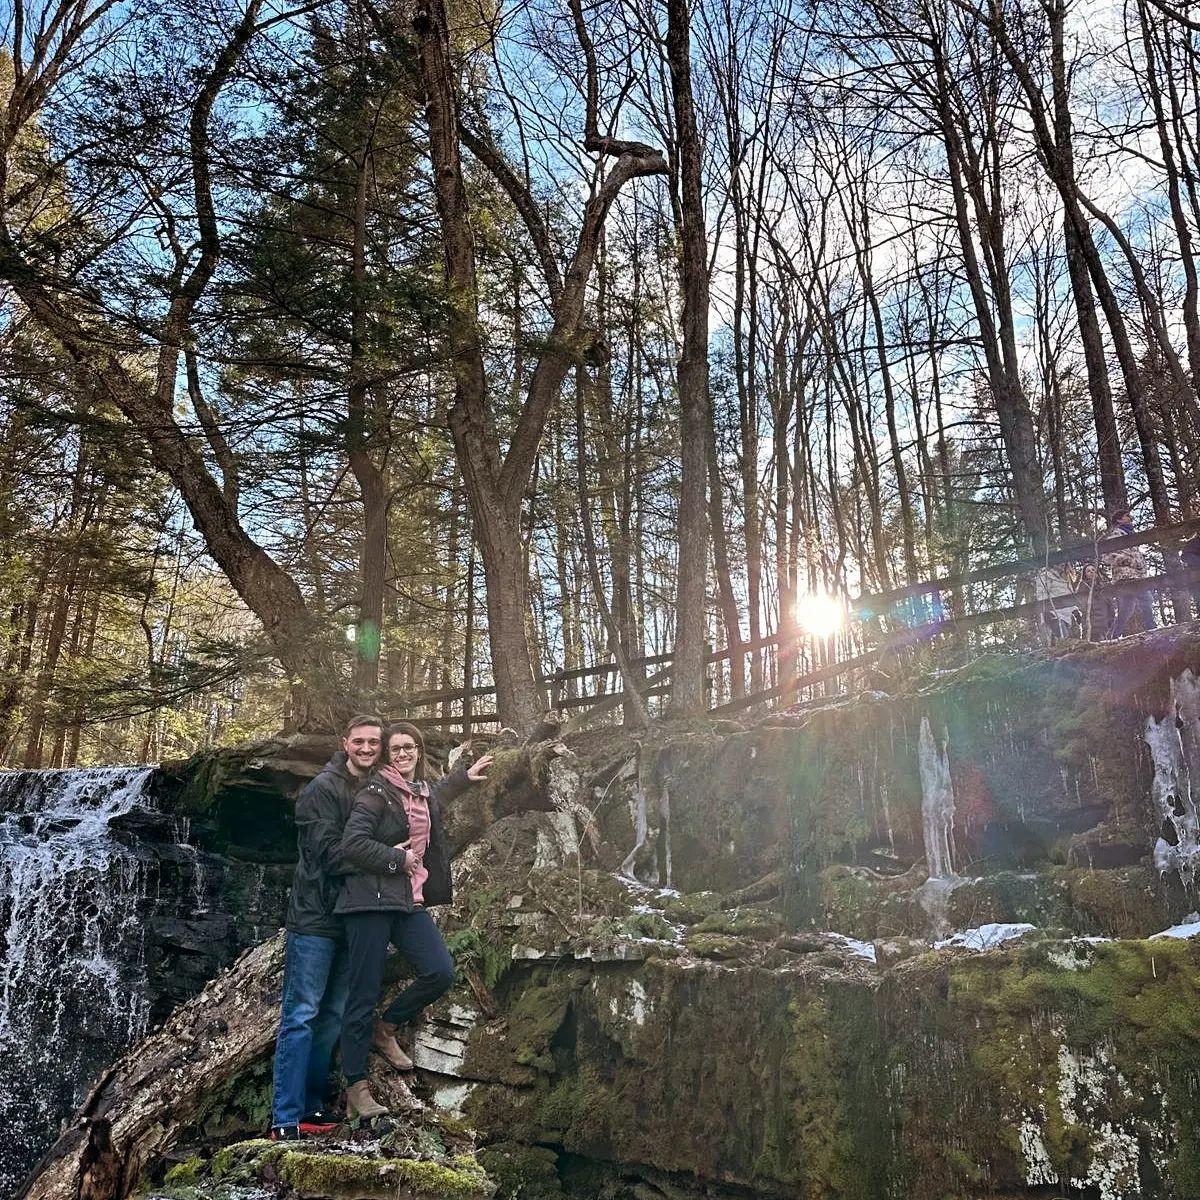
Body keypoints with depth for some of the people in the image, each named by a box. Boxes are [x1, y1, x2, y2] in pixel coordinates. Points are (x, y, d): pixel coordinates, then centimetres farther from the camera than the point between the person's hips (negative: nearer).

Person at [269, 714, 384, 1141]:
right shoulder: (324, 788, -10)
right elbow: (328, 852, -18)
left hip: (352, 918, 7)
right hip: (316, 917, -7)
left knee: (333, 1016, 11)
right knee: (301, 1015, -4)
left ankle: (311, 1108, 20)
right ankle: (285, 1119, 2)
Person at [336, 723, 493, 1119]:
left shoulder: (423, 792, 14)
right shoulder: (375, 793, -10)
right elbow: (352, 845, -20)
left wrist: (463, 777, 45)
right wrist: (398, 858, -11)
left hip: (410, 901, 7)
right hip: (371, 901, -7)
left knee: (440, 972, -7)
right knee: (364, 995, -2)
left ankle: (385, 1029, 17)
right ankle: (356, 1091, 10)